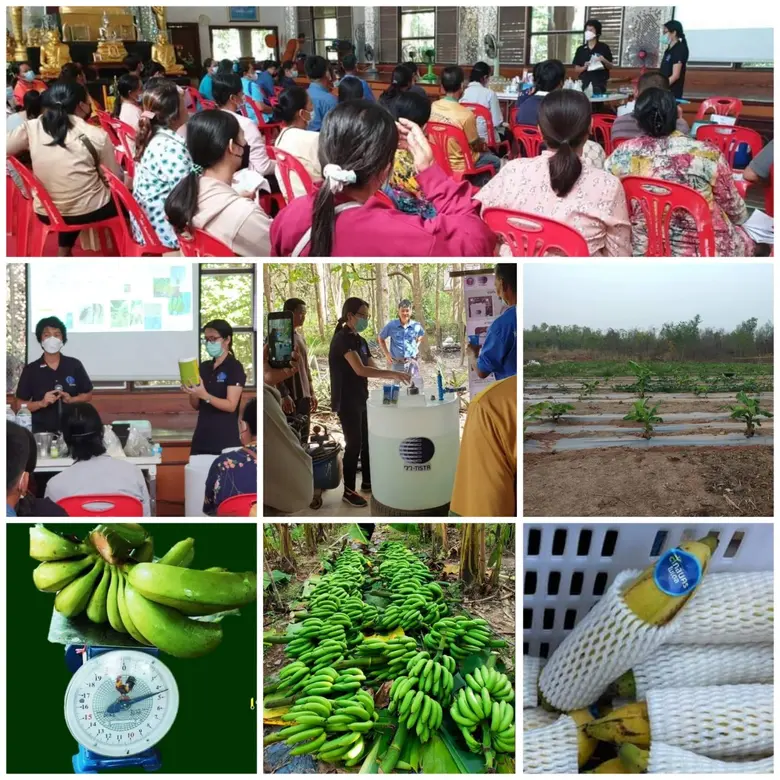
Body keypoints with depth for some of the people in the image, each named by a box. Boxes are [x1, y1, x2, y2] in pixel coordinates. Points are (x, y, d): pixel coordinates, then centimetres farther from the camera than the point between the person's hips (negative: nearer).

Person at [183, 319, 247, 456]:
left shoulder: (235, 368, -6)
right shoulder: (203, 367, 12)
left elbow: (231, 405, -14)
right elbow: (196, 406, 14)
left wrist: (204, 395, -26)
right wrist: (192, 393, -6)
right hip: (201, 438, 6)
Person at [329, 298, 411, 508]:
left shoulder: (360, 340, 11)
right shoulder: (342, 339, -17)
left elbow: (373, 369, 11)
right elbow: (360, 370, -27)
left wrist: (395, 377, -5)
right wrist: (393, 373, -26)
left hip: (360, 399, 9)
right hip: (346, 401, -9)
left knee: (367, 441, 15)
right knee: (354, 443, -2)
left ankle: (368, 482, 30)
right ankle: (348, 491, 10)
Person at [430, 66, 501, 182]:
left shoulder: (431, 108, -9)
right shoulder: (466, 115, -27)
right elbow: (476, 145, -14)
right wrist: (485, 147, 11)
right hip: (459, 165, -6)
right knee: (495, 161, 21)